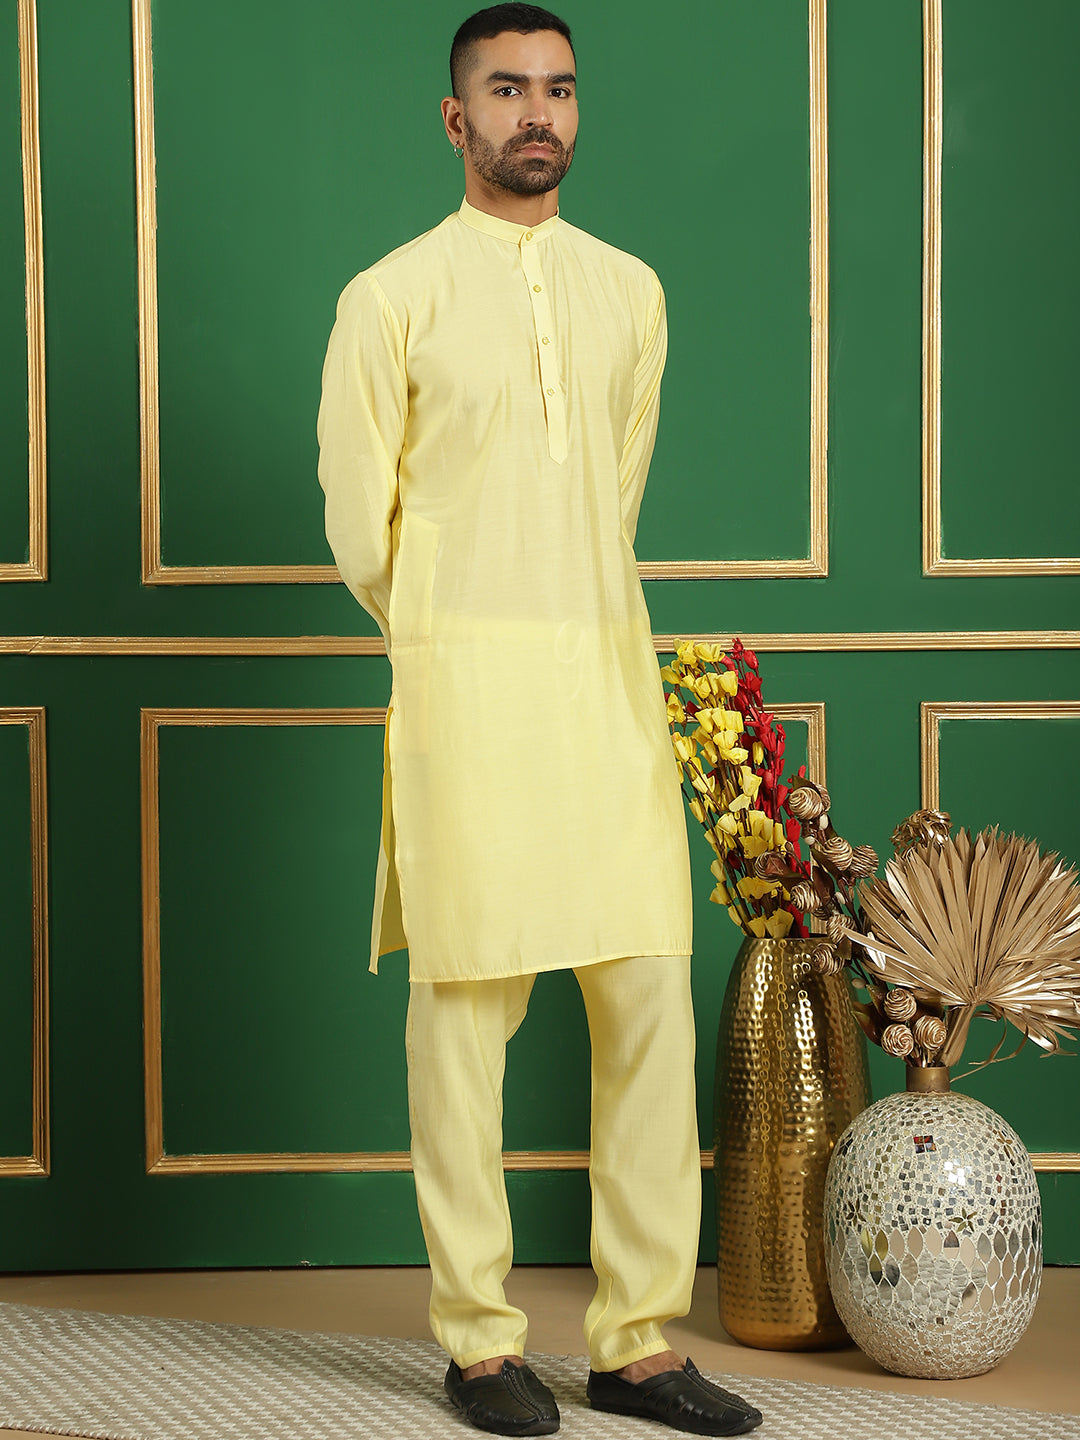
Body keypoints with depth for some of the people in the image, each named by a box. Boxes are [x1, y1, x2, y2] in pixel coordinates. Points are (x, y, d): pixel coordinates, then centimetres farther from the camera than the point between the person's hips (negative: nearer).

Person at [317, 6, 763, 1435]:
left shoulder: (630, 292, 13)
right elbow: (361, 524, 3)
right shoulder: (391, 298, 0)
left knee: (652, 1001, 0)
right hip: (465, 683, -4)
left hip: (611, 674, 4)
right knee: (467, 1003, -2)